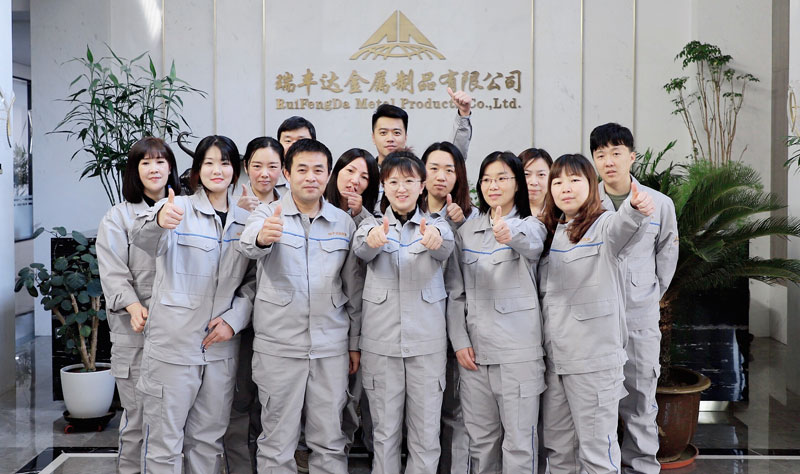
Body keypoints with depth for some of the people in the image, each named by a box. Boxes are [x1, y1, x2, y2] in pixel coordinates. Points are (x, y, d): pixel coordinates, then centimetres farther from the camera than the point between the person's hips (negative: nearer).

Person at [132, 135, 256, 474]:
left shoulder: (245, 221, 9)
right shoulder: (179, 209, -4)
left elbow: (252, 280, 11)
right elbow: (144, 239, -25)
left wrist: (234, 319, -6)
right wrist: (159, 220, -48)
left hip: (220, 346, 4)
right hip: (173, 344, -4)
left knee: (209, 439, 13)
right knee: (164, 441, 2)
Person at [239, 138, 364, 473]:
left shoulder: (344, 222, 7)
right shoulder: (268, 214, -2)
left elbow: (353, 288, 12)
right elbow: (248, 244, -26)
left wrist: (355, 343, 10)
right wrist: (261, 237, -50)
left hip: (331, 347, 2)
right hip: (278, 346, -2)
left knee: (329, 440, 9)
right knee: (278, 440, 6)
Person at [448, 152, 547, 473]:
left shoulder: (530, 225, 1)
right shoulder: (466, 231, 12)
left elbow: (532, 244, -26)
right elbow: (456, 292, 11)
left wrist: (511, 233, -49)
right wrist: (459, 341, -1)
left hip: (518, 350, -3)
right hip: (474, 350, 4)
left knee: (519, 440, -1)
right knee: (480, 439, 11)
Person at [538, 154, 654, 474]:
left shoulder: (604, 227, -7)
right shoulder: (550, 233, 12)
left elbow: (625, 226, -31)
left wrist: (636, 209, -54)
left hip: (594, 358, -6)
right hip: (553, 357, 6)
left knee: (596, 447, 1)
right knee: (557, 446, 15)